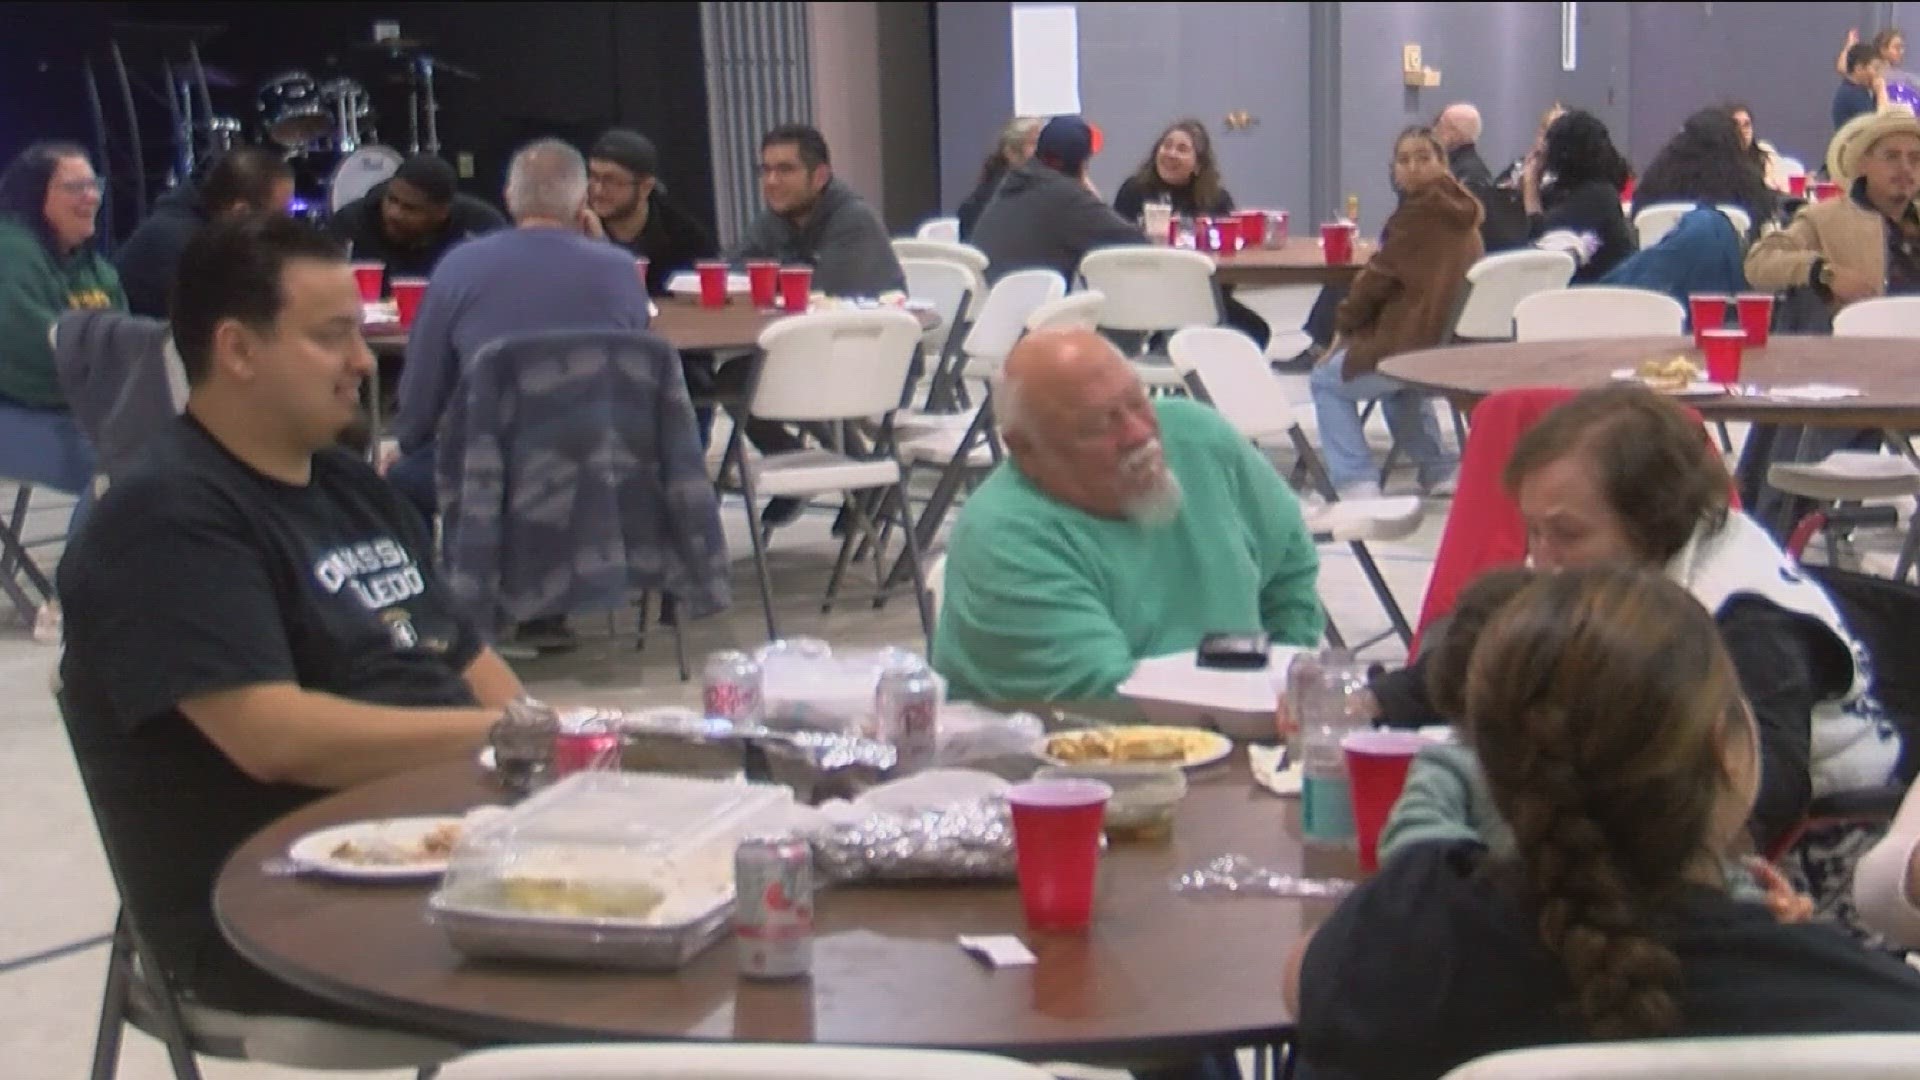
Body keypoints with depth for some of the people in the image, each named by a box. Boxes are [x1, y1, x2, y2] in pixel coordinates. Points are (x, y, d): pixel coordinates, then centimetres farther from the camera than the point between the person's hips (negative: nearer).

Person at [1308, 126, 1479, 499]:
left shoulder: (1420, 211, -10)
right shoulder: (1460, 211, 14)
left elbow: (1380, 276, -9)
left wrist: (1345, 323, 5)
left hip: (1418, 343, -8)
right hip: (1460, 345, 8)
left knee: (1327, 380, 10)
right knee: (1399, 380, 38)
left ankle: (1356, 484, -2)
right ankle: (1440, 471, 32)